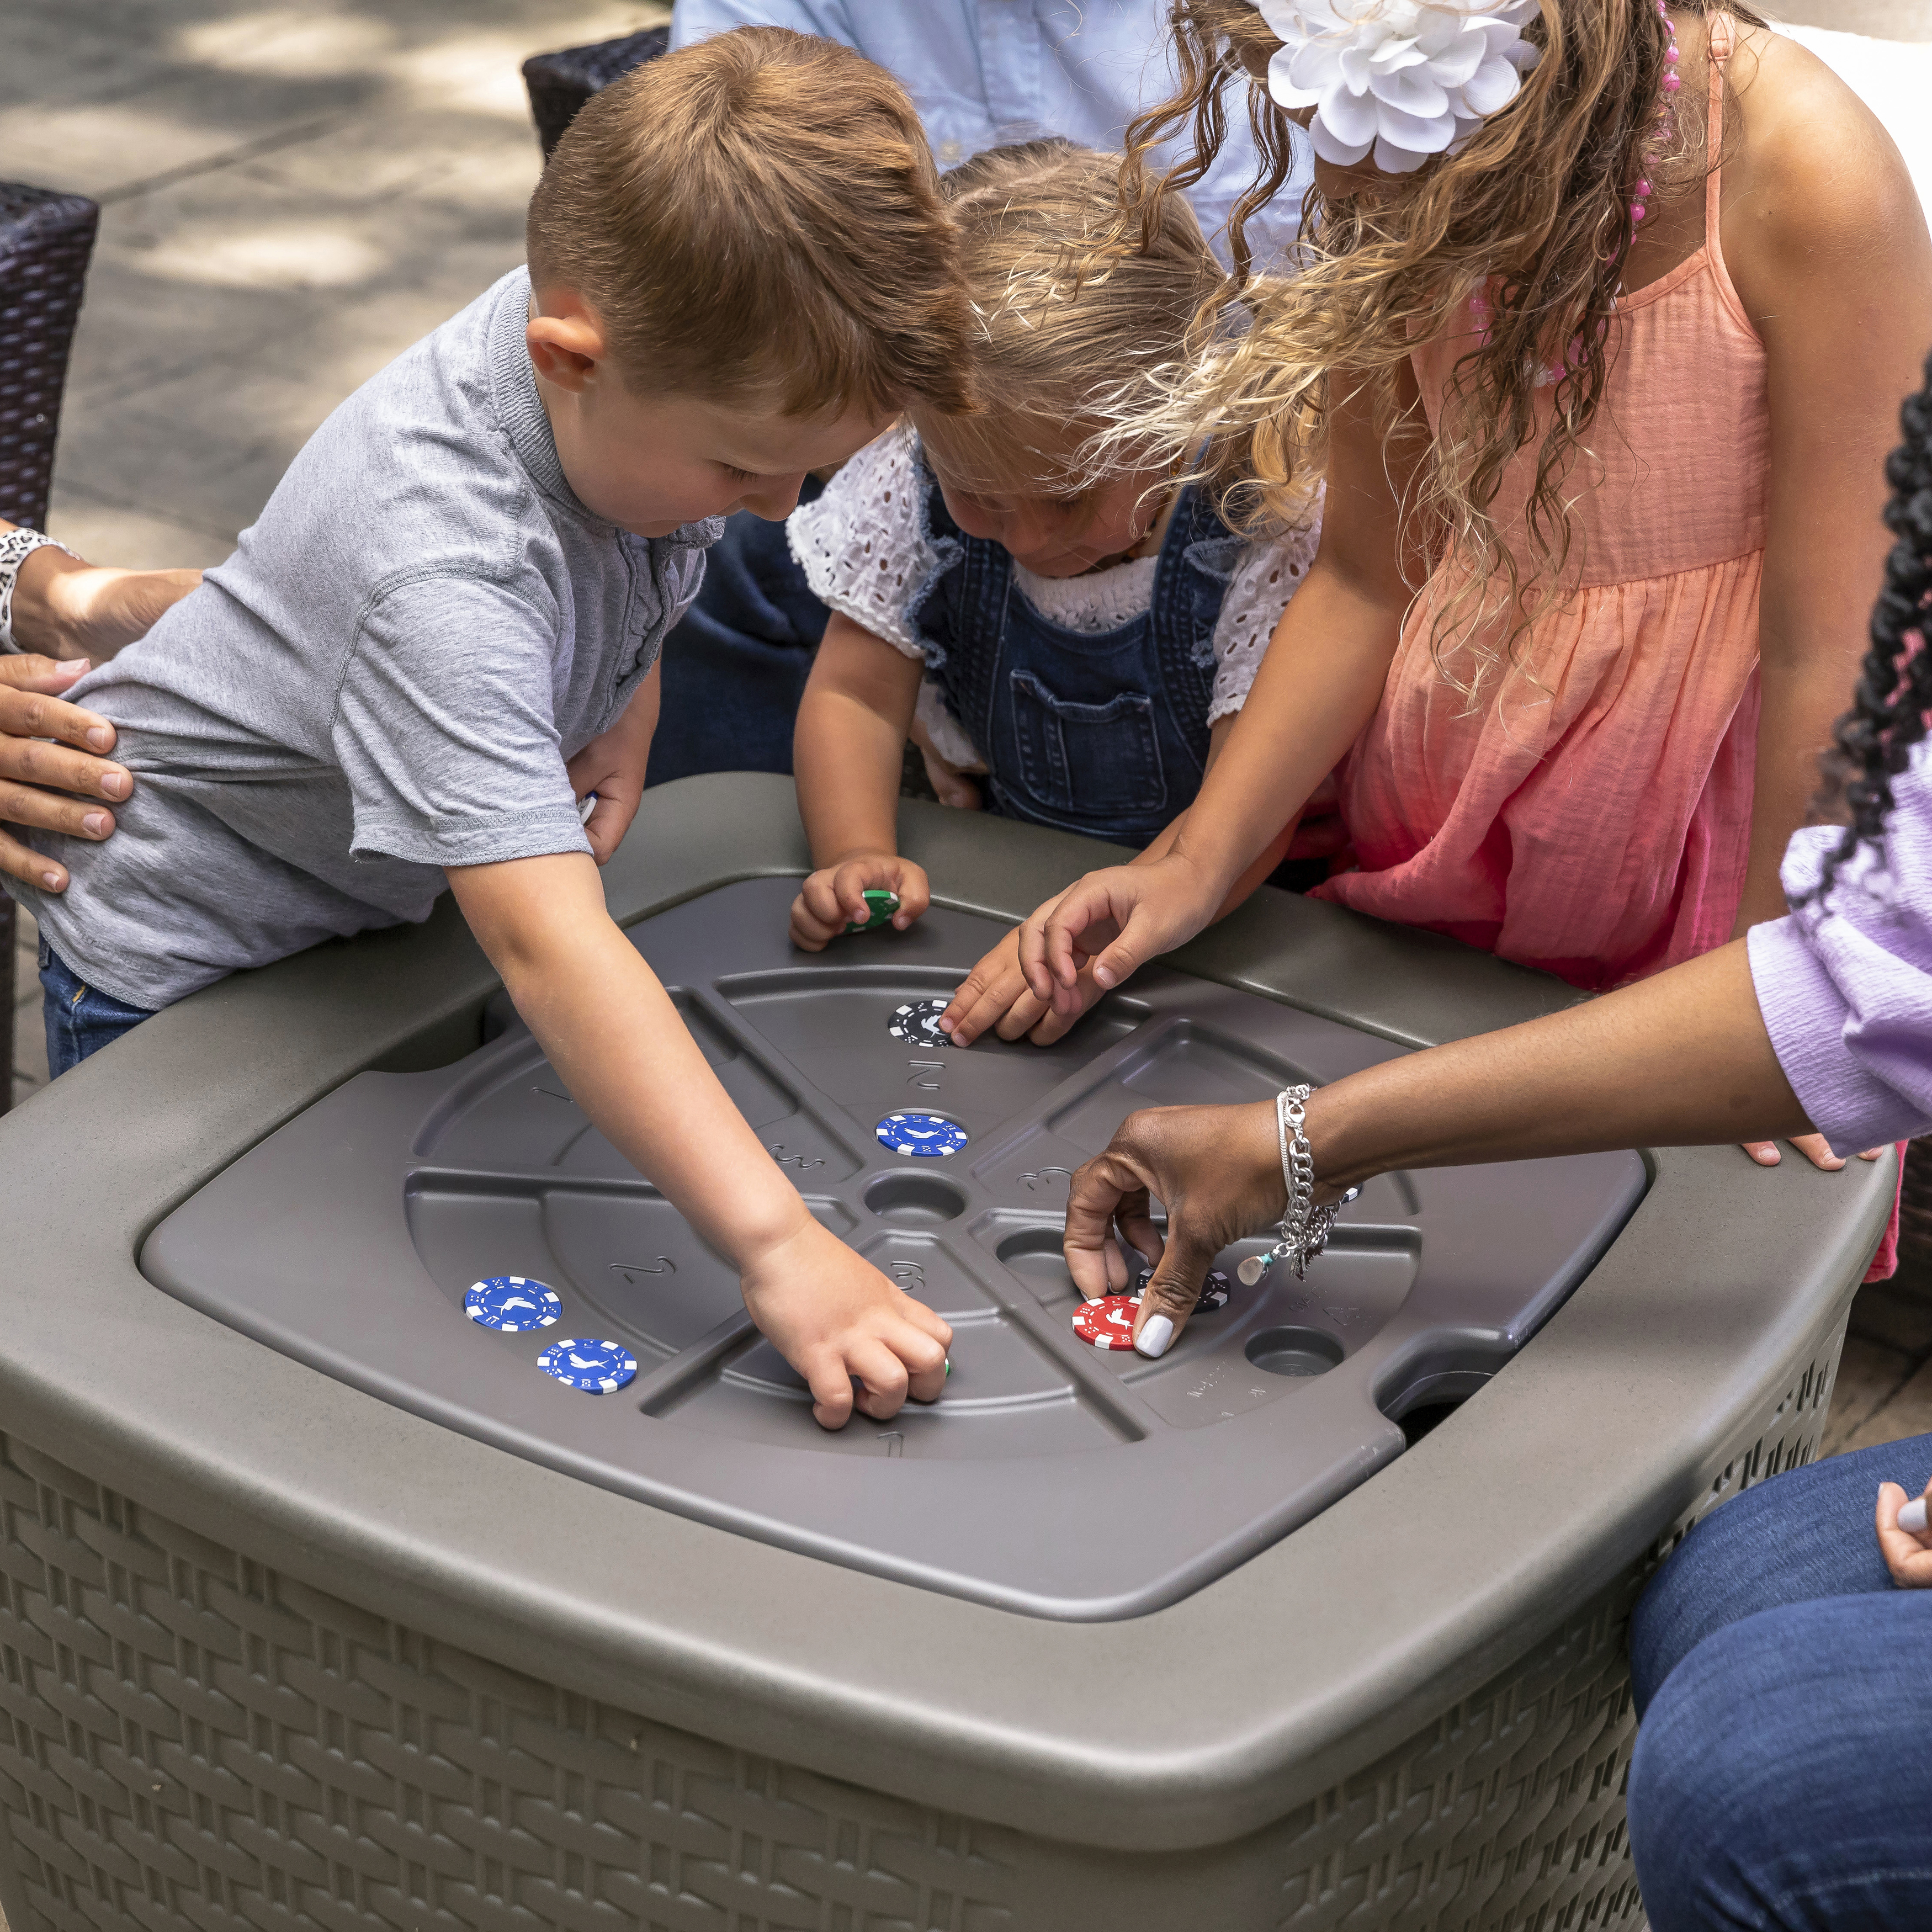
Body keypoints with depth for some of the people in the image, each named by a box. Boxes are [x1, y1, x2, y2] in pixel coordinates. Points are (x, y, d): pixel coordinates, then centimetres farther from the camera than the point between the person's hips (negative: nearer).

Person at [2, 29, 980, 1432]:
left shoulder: (630, 325, -21)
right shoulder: (442, 576, -46)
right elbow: (548, 943, -54)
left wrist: (626, 698, -8)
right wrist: (777, 1245, -59)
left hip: (383, 879, 8)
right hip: (188, 935, -7)